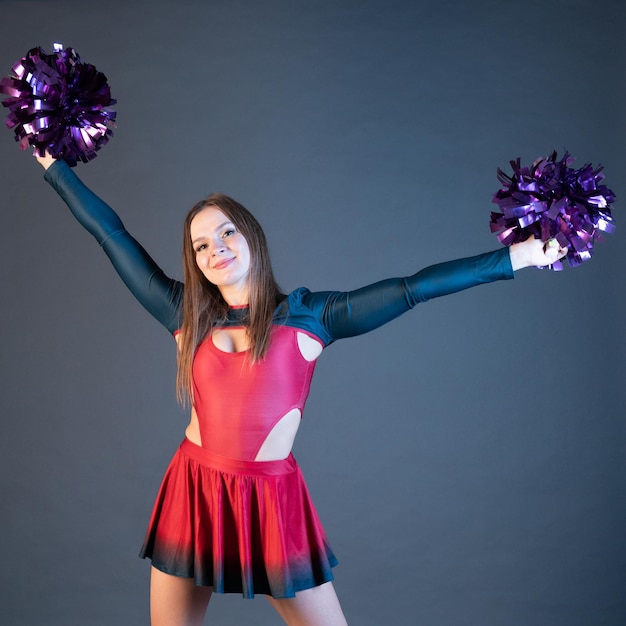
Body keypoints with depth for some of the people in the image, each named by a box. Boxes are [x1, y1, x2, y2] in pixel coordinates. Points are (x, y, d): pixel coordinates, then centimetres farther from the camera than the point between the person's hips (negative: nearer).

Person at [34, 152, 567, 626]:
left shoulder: (307, 315, -3)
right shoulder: (186, 316, 3)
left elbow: (412, 289, -6)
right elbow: (110, 232, 8)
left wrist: (514, 257, -7)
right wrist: (55, 164, 14)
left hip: (272, 500, -2)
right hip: (192, 493, 3)